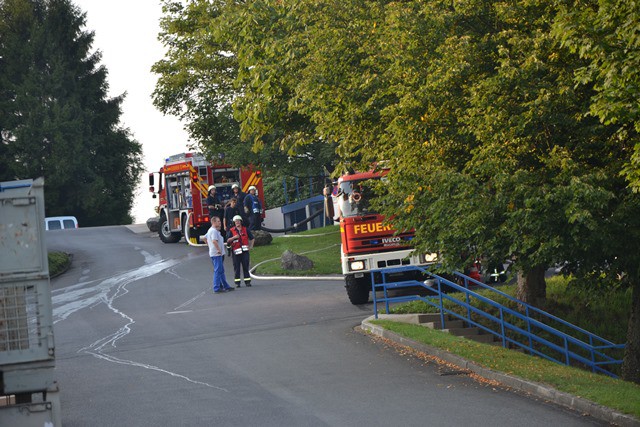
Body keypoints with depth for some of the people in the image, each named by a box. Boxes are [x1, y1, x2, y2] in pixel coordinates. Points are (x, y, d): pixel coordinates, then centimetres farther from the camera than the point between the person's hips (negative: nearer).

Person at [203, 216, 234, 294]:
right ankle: (216, 288, -7)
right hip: (216, 254, -11)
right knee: (218, 271, -8)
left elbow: (205, 238, 29)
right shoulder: (214, 231, -17)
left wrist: (210, 246, 24)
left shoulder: (210, 230, 16)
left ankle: (225, 286, 24)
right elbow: (214, 241, -31)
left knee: (221, 271, 16)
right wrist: (218, 249, -24)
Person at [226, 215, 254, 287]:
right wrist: (233, 237, -18)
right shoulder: (231, 231, 3)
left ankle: (247, 281, 2)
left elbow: (252, 238, 19)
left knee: (245, 266, -1)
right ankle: (237, 282, 1)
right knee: (236, 267, -2)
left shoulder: (245, 230, 9)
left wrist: (251, 246, 8)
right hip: (236, 251, -1)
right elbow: (228, 241, -2)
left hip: (244, 251, 1)